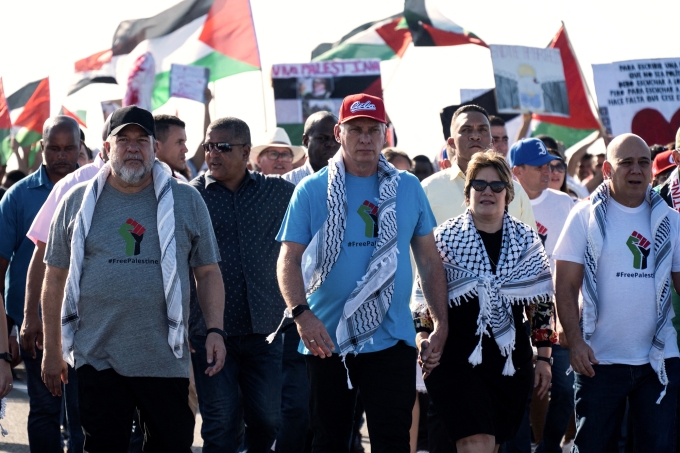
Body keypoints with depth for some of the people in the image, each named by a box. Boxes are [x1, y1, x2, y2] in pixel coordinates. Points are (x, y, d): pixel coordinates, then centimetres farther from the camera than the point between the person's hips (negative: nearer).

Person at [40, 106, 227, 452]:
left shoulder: (186, 201, 7)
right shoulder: (78, 202, 7)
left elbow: (208, 272, 9)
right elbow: (55, 277, 11)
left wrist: (215, 330, -3)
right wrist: (52, 348, 9)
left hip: (165, 359, 0)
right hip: (97, 357, 0)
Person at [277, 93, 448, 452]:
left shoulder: (408, 189, 6)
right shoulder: (312, 190, 0)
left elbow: (428, 259, 11)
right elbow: (289, 260, -4)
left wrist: (441, 322, 4)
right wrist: (301, 312, -20)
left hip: (391, 339, 0)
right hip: (325, 341, 0)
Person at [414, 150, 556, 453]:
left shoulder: (527, 241, 8)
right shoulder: (446, 238, 1)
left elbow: (542, 304, 12)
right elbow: (423, 297, 4)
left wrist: (544, 359, 8)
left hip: (511, 363, 4)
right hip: (457, 360, -4)